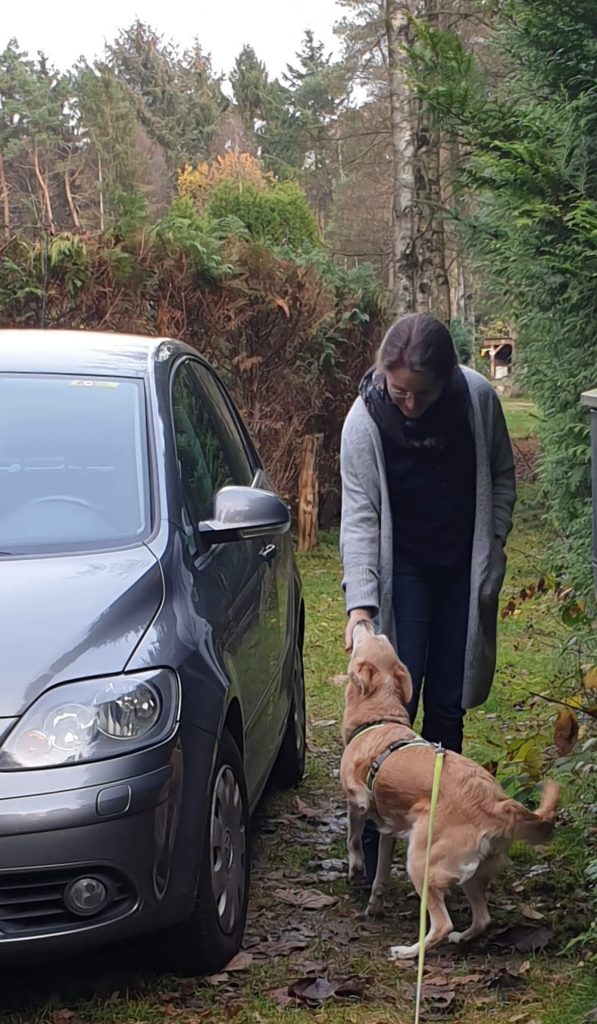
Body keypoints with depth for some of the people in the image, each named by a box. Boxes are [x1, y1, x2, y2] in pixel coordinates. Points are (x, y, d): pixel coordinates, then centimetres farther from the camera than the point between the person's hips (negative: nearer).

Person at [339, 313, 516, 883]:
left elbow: (501, 477, 4)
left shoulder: (478, 399, -13)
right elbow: (359, 515, -19)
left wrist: (492, 549, 0)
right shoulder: (365, 420, -19)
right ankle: (370, 845, -4)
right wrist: (360, 602, -27)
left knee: (448, 707, 7)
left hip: (464, 574, 2)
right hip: (402, 573, -2)